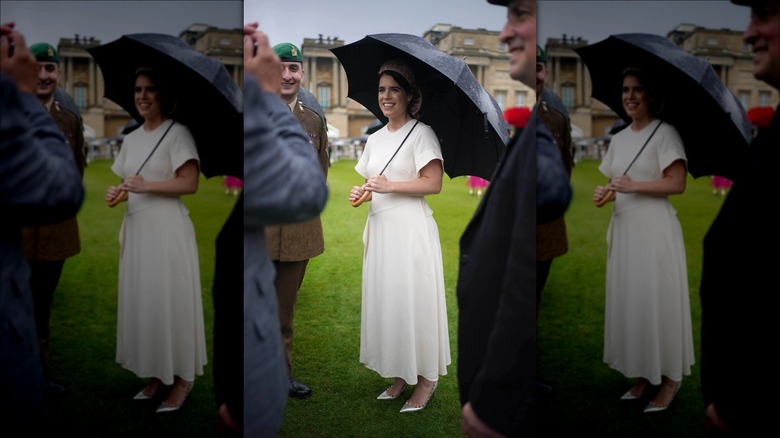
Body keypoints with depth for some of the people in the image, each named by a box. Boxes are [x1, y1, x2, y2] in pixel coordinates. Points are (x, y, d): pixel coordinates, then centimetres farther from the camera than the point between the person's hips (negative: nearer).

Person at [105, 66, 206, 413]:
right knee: (141, 301, 9)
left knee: (170, 301, -3)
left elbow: (190, 184, -13)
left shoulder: (177, 133, -5)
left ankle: (183, 377, 8)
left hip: (167, 230, -7)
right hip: (136, 229, 7)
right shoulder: (131, 138, 17)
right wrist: (115, 192, 0)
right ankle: (156, 374, 20)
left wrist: (147, 186, -18)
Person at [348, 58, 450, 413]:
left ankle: (426, 379, 12)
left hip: (410, 228, -7)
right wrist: (360, 193, -1)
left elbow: (433, 183, -13)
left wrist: (390, 185, -18)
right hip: (379, 228, 7)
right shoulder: (375, 138, 16)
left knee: (414, 300, -2)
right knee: (385, 300, 9)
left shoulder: (421, 133, -5)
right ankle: (399, 376, 22)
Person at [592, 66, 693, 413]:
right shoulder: (619, 138, 15)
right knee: (629, 301, 8)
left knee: (657, 301, -2)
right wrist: (604, 193, -1)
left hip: (654, 230, -7)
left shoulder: (664, 133, -5)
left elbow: (678, 184, -13)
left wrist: (634, 185, -20)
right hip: (623, 229, 7)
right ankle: (644, 374, 19)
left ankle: (670, 377, 11)